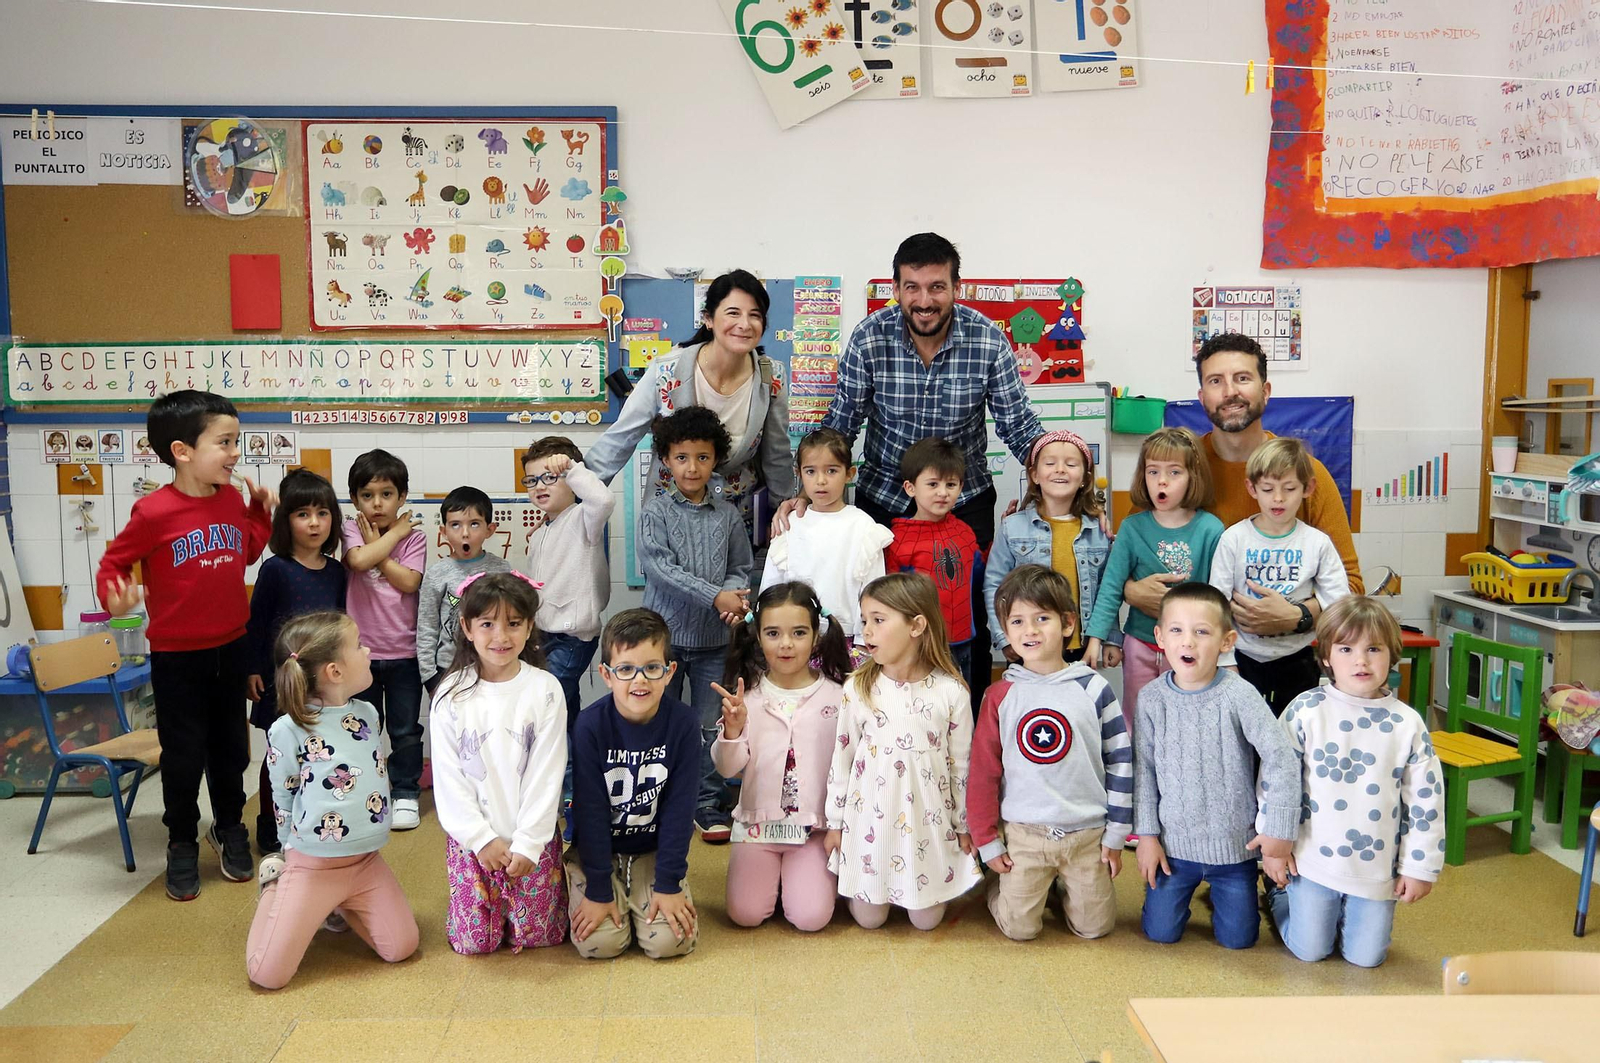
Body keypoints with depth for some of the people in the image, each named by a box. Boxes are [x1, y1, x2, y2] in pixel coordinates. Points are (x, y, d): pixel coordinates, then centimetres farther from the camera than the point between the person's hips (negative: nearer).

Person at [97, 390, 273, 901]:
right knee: (183, 754, 7)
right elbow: (113, 562, -10)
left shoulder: (232, 500, -1)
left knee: (230, 746, 18)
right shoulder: (154, 512, -19)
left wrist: (261, 512, 4)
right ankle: (182, 843, 27)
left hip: (231, 648, 5)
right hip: (177, 654, -5)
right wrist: (115, 595, -29)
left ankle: (229, 827, 38)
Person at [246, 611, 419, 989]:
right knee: (268, 973, -9)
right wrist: (297, 851, 7)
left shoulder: (367, 713, 2)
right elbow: (283, 800, -3)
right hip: (312, 866, -5)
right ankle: (276, 884, 19)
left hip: (367, 859, 5)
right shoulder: (288, 730, -16)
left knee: (401, 947, -5)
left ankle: (339, 906, 21)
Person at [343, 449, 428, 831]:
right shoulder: (352, 531, -1)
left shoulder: (414, 536, -2)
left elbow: (408, 581, -17)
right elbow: (359, 560, -23)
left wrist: (376, 547, -12)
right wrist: (395, 532, -13)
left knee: (405, 729, 9)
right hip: (361, 649, 1)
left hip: (403, 651, 0)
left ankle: (406, 794, 22)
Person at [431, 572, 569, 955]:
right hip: (471, 836, 1)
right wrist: (482, 839, -10)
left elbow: (547, 775, -8)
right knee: (474, 941, 5)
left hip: (533, 837, -1)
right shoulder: (451, 694, -6)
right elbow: (448, 778, -5)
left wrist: (527, 843, -12)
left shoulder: (545, 690, -8)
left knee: (537, 936, 5)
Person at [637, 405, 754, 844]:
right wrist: (714, 596, -23)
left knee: (711, 726, 8)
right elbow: (660, 567, -16)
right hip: (665, 632, -2)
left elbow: (742, 569, 8)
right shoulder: (656, 512, -4)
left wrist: (735, 595, -16)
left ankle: (709, 805, 22)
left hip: (714, 638, 2)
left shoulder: (727, 515, 4)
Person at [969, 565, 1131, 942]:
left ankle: (1066, 887, 35)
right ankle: (1002, 885, 32)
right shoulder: (999, 696, -4)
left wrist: (1116, 835, 1)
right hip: (1023, 835, 0)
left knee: (1095, 926, 6)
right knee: (1020, 928, 1)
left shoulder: (1093, 688, -5)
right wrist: (988, 843, 0)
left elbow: (1120, 761, 1)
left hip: (1088, 834, 0)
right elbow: (983, 772, 0)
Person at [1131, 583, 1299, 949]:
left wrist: (1279, 827, -14)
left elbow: (1281, 760, -16)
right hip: (1174, 842, 2)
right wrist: (1147, 834, -1)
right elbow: (1144, 770, -2)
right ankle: (1186, 888, 38)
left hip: (1234, 843, -1)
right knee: (1161, 931, 7)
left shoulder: (1238, 695, -18)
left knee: (1237, 938, 8)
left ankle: (1220, 891, 39)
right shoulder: (1152, 698, -10)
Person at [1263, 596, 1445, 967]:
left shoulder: (1408, 724, -6)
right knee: (1310, 951, 7)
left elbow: (1425, 800, -1)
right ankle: (1280, 893, 35)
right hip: (1312, 859, -1)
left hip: (1377, 867, 2)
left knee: (1366, 957, 9)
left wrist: (1419, 867, -1)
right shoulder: (1306, 711, -9)